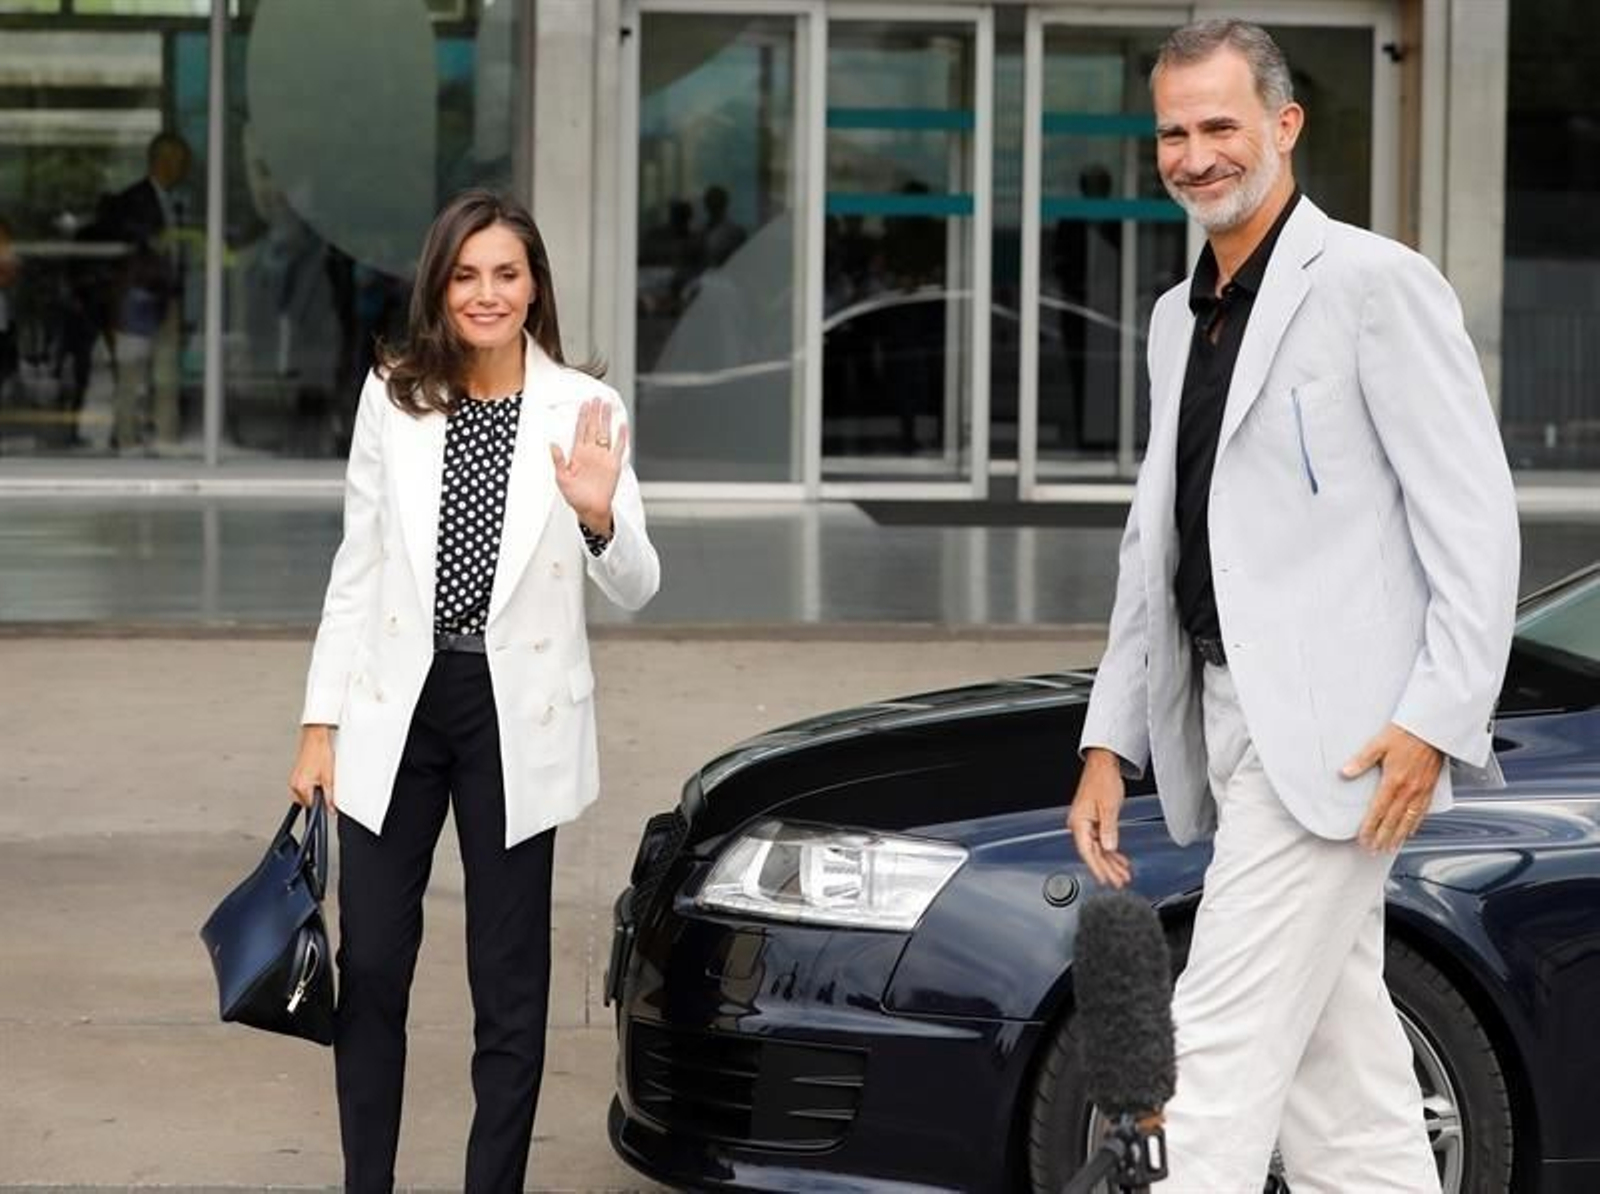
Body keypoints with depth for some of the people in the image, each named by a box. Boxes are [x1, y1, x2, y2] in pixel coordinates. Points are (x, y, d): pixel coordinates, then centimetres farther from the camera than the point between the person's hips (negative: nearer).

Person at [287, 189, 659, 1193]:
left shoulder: (585, 411, -3)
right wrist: (321, 723, 4)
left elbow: (636, 591, -3)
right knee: (370, 968, 7)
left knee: (510, 985, 6)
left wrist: (601, 517, -24)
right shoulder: (392, 399, 2)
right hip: (396, 705, 2)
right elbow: (357, 571, 7)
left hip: (516, 715, -2)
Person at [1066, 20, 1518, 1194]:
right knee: (1342, 1080, 11)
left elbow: (1476, 520, -12)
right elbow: (1155, 548, 21)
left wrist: (1436, 720, -18)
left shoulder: (1374, 283, -8)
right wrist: (1112, 742, 15)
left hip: (1337, 739, -8)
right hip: (1228, 725, 8)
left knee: (1225, 1046, -11)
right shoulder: (1181, 317, 18)